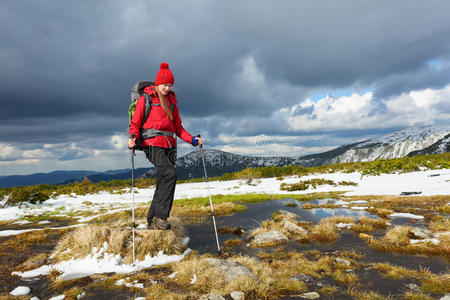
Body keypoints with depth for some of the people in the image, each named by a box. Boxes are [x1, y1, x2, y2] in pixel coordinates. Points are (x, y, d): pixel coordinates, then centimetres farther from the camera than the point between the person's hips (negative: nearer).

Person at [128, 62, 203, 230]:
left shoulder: (172, 100, 21)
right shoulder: (146, 98, 5)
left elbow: (178, 127, 23)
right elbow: (135, 123, 2)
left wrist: (192, 140, 10)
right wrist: (134, 138, -18)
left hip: (169, 145, 6)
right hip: (152, 143, -6)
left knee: (163, 183, 2)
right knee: (170, 174, -24)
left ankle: (152, 220, 12)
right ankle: (160, 216, -17)